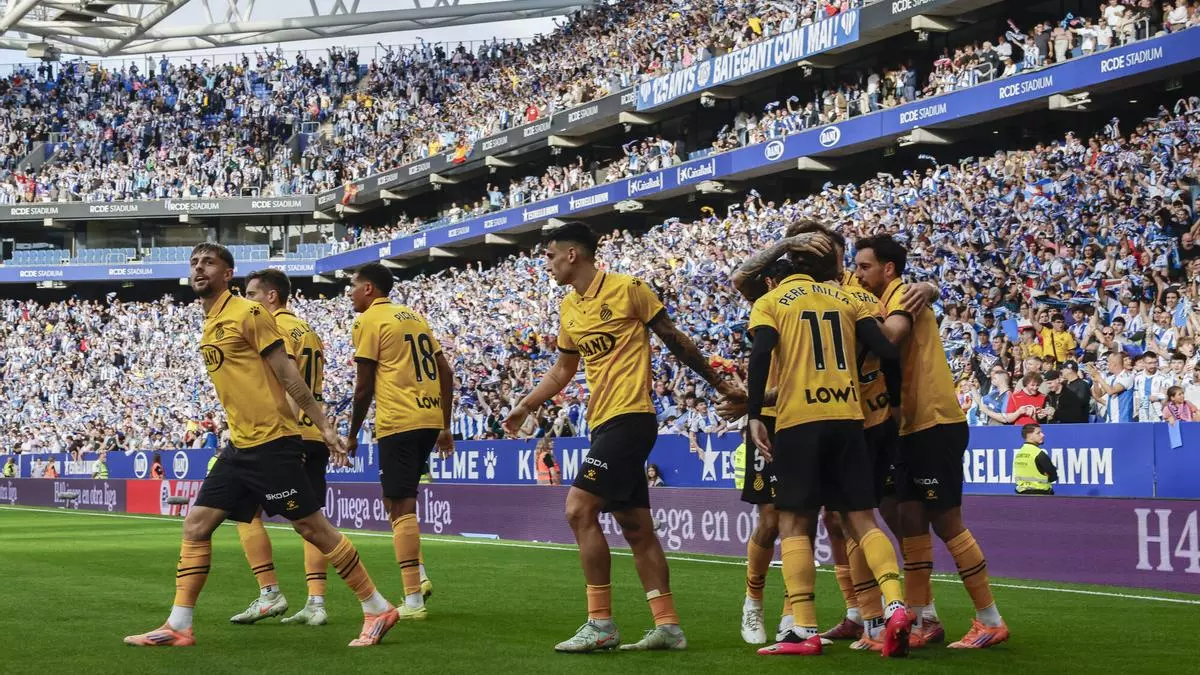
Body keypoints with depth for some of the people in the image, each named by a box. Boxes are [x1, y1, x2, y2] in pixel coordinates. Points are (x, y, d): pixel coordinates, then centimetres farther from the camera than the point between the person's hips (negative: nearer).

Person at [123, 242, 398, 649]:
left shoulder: (248, 313, -9)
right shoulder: (209, 326, 16)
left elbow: (287, 374, -11)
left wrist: (324, 426, -11)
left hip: (272, 442, -8)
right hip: (239, 447, 8)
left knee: (312, 527, -4)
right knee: (195, 526, 4)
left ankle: (378, 610, 5)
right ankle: (178, 627, 9)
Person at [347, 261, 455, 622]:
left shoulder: (368, 322, -3)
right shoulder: (414, 316, 19)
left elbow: (364, 388, -6)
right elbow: (445, 373, 16)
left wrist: (352, 435, 6)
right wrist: (445, 427, 19)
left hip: (398, 422, -8)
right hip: (430, 417, 8)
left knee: (401, 507, -5)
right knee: (398, 498, 21)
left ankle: (413, 601, -6)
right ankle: (418, 576, 11)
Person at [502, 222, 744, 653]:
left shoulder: (627, 289, -8)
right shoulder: (568, 308, 13)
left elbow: (673, 339, -2)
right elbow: (563, 369, 25)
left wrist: (719, 384, 2)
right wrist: (525, 407, 20)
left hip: (629, 417, -8)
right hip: (604, 422, 8)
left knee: (579, 509, -15)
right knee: (636, 528, 8)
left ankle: (600, 624, -10)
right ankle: (668, 626, 14)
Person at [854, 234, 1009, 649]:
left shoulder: (902, 293, -8)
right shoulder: (890, 301, 18)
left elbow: (892, 334, -28)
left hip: (936, 424, -9)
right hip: (914, 427, 9)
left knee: (946, 522, -7)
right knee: (911, 520, 9)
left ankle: (991, 622, 0)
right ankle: (918, 619, 13)